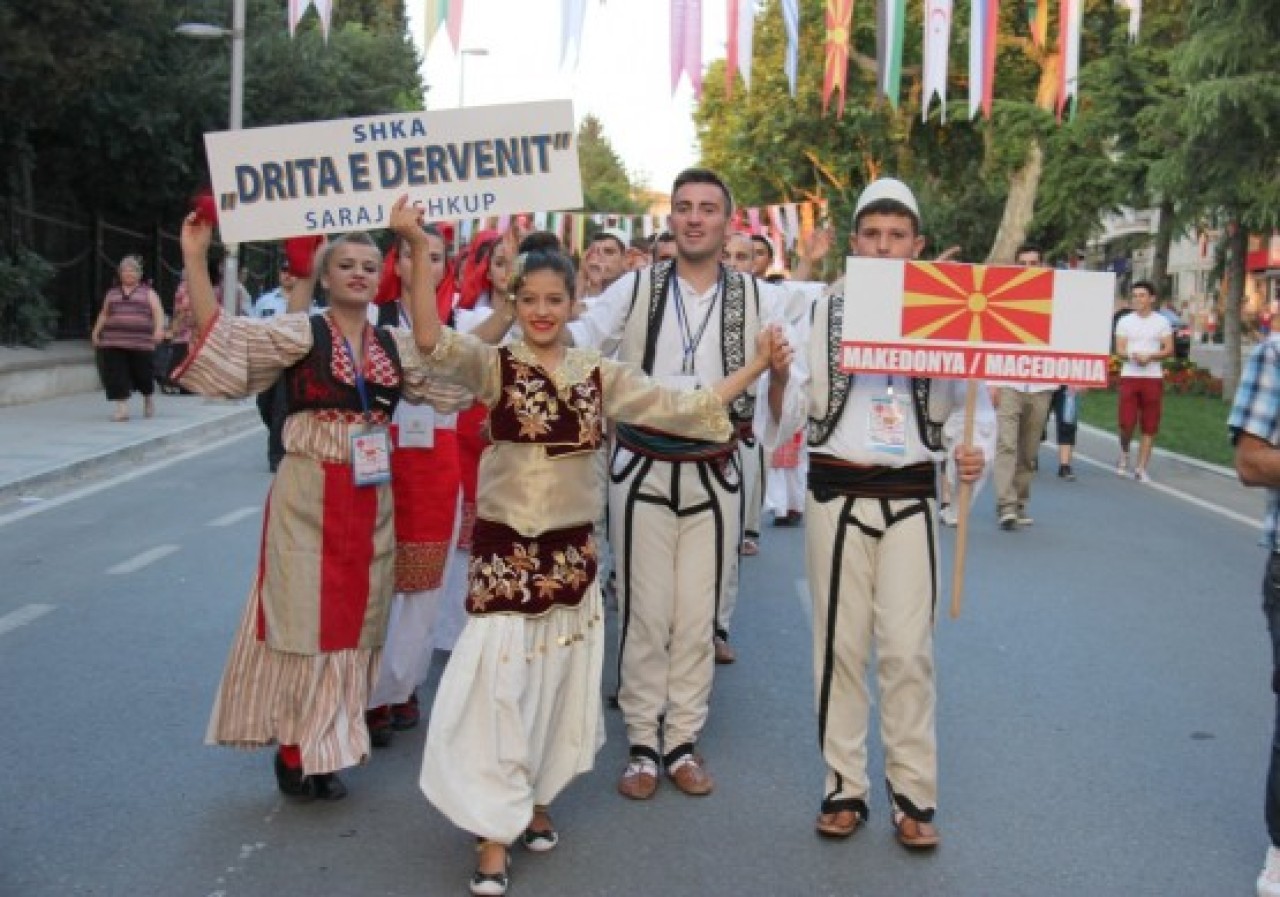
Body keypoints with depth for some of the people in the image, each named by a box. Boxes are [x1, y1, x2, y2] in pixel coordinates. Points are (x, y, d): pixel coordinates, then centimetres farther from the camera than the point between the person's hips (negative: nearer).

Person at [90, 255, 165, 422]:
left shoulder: (147, 292, 9)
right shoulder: (112, 293, 18)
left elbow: (158, 312, -2)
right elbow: (104, 314, 26)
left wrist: (159, 329, -18)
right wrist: (96, 331, 16)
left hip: (141, 343, -2)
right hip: (113, 343, 3)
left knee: (143, 373, 2)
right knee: (116, 375, -7)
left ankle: (148, 399, 31)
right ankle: (121, 408, -4)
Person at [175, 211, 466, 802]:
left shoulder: (397, 346, 9)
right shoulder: (301, 332, -4)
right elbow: (220, 337, -15)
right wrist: (195, 257, -24)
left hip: (371, 503, 5)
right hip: (308, 499, -4)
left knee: (352, 625, 10)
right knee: (301, 620, 1)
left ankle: (324, 749, 24)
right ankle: (293, 752, 15)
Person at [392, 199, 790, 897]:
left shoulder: (601, 375, 6)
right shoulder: (494, 365, -5)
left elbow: (682, 409, 7)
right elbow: (431, 341, -23)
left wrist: (756, 366, 2)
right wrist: (418, 247, -35)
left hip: (572, 550, 4)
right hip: (506, 550, -4)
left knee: (558, 683, 14)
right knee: (498, 686, -4)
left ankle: (534, 801, 34)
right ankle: (493, 834, 9)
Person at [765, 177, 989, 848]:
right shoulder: (822, 313, 1)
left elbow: (963, 404, 8)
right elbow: (792, 404, -4)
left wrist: (973, 453, -11)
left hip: (910, 497, 0)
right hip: (836, 493, 0)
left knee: (908, 648, 1)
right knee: (841, 644, 7)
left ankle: (912, 793, 15)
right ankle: (844, 786, 20)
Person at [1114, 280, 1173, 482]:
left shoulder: (1162, 321, 7)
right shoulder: (1125, 321, 8)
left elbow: (1169, 349, 2)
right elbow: (1119, 349, 3)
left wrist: (1150, 356, -16)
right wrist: (1133, 355, -18)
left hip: (1153, 377, 0)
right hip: (1129, 376, 0)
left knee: (1150, 426, 0)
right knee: (1127, 423, -8)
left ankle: (1141, 467, 6)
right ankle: (1124, 453, 22)